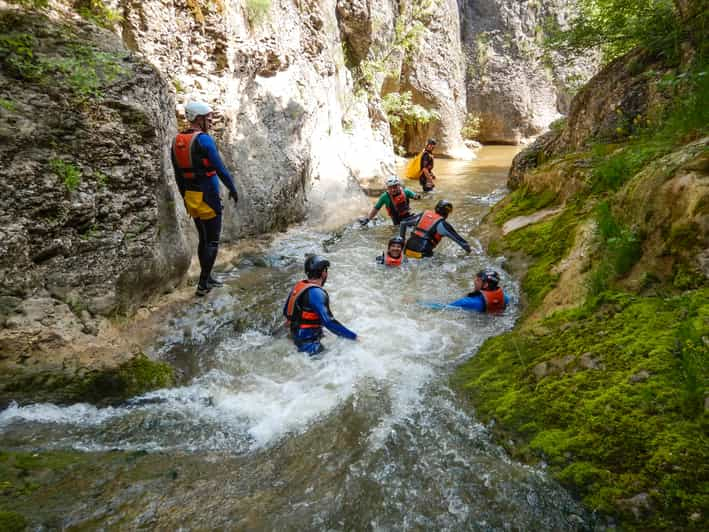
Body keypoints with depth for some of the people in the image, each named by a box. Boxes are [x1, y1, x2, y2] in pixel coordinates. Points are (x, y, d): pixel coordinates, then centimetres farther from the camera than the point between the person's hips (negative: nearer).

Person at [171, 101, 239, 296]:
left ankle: (206, 279, 27)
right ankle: (203, 284, 3)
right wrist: (233, 189, -3)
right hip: (207, 197, -8)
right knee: (212, 241, 1)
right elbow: (220, 168, -15)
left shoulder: (177, 141, 9)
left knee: (203, 239, 18)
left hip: (191, 197, 8)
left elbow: (178, 174, 14)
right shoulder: (203, 139, -14)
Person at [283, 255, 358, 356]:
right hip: (309, 343, -9)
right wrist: (354, 336, -23)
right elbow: (329, 322, -28)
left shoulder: (298, 286, 4)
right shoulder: (316, 293, -24)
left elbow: (286, 311, 14)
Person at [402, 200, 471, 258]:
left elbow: (404, 224, 17)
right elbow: (456, 237, 0)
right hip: (422, 253, -6)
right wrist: (467, 247, 13)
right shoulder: (442, 224, -3)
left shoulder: (424, 214, 13)